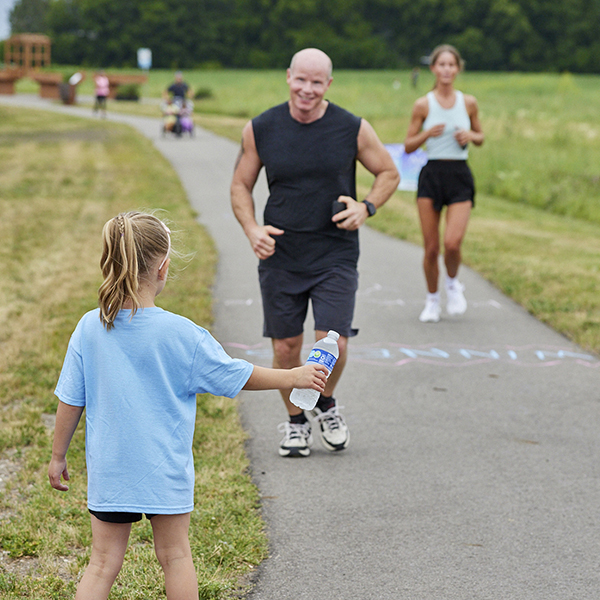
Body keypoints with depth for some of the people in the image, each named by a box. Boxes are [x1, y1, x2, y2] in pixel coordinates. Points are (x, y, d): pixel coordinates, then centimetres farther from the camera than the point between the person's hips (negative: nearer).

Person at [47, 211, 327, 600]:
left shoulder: (89, 328, -7)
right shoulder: (182, 334, -14)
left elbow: (70, 401, -1)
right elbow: (240, 377, -4)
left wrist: (58, 456, 12)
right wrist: (294, 377, 10)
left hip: (107, 470, 2)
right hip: (165, 472, -2)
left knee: (104, 563, 10)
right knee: (175, 556, 15)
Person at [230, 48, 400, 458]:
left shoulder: (353, 129, -4)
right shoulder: (260, 130, -2)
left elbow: (389, 173, 9)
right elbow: (241, 185, 9)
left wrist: (366, 208, -9)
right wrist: (252, 229, -8)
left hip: (335, 258, -1)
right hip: (280, 256, 1)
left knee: (332, 343, -9)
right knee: (286, 348, 5)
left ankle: (327, 405, 23)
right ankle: (296, 422, 29)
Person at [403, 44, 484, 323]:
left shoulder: (468, 103, 5)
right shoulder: (423, 105, 0)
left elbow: (480, 137, 18)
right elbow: (408, 146, 3)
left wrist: (470, 136, -5)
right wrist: (428, 134, -15)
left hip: (460, 176, 0)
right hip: (432, 174, 0)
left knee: (452, 242, -17)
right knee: (431, 247, 1)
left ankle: (453, 283, 15)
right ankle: (432, 300, 22)